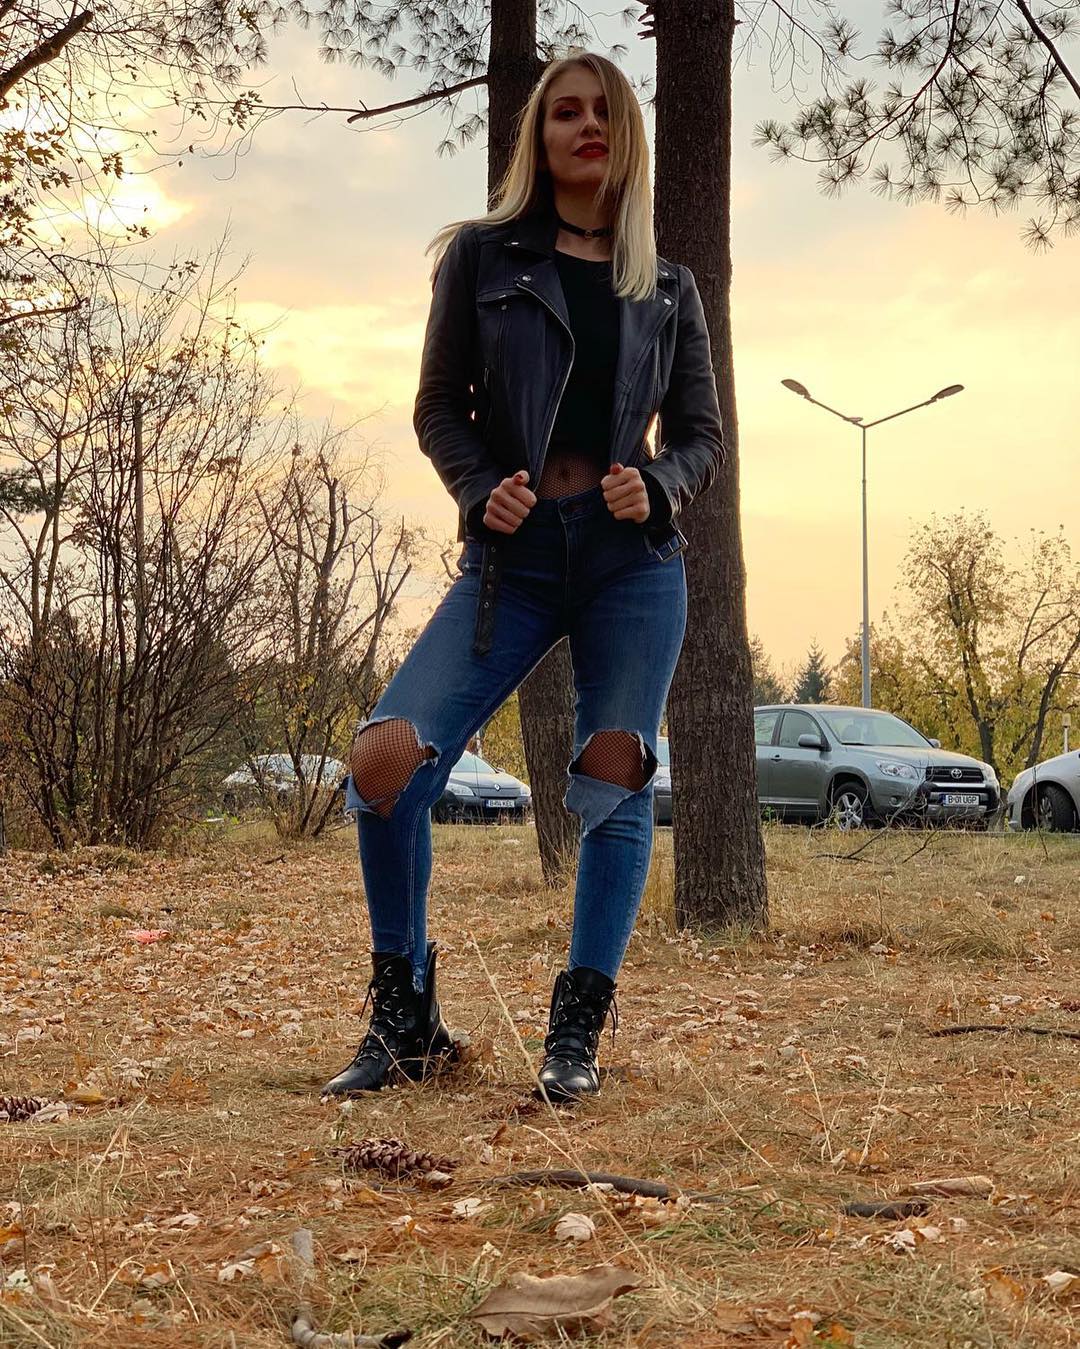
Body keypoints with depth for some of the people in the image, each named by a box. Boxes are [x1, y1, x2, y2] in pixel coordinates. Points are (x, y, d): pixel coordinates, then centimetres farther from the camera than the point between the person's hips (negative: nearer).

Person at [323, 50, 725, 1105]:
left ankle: (577, 1038, 6)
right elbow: (440, 408, 6)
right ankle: (405, 1024, -1)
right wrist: (482, 492, -12)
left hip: (634, 557, 2)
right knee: (387, 755, -16)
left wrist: (655, 488, -10)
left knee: (615, 776, -4)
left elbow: (701, 434, 12)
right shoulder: (482, 255, 7)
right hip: (513, 556, -1)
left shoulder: (668, 287, 12)